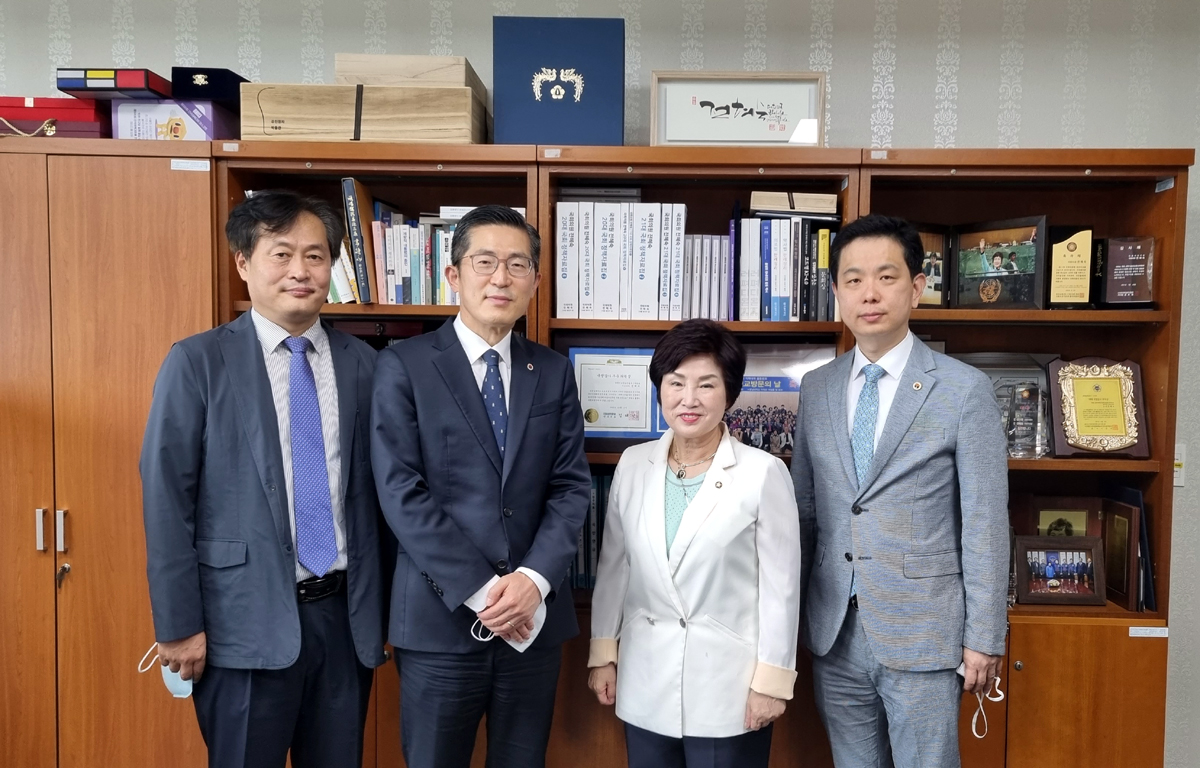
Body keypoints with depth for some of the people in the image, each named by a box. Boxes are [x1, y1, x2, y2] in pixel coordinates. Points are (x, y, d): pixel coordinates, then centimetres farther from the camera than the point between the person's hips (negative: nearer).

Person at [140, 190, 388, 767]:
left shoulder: (361, 363, 3)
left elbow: (374, 491, 6)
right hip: (247, 620, -3)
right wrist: (179, 625, -7)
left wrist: (383, 605, 8)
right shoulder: (197, 362, -5)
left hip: (347, 614, 3)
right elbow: (166, 499, -6)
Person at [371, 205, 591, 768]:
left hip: (535, 617, 3)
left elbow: (571, 487, 3)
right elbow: (401, 494, -10)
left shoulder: (554, 372, 7)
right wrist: (481, 591, -14)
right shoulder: (403, 366, -3)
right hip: (440, 619, -3)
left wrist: (534, 580, -12)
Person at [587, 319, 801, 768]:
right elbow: (614, 566, 7)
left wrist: (772, 679, -6)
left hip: (728, 686, -3)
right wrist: (604, 652, 9)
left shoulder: (763, 473, -11)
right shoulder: (633, 465, 1)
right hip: (646, 681, 4)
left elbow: (780, 584, -7)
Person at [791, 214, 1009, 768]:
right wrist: (790, 615, 10)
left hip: (922, 636, -4)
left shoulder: (965, 390, -8)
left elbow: (985, 523, -7)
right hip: (834, 634, 4)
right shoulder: (816, 389, 5)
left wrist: (984, 638, -7)